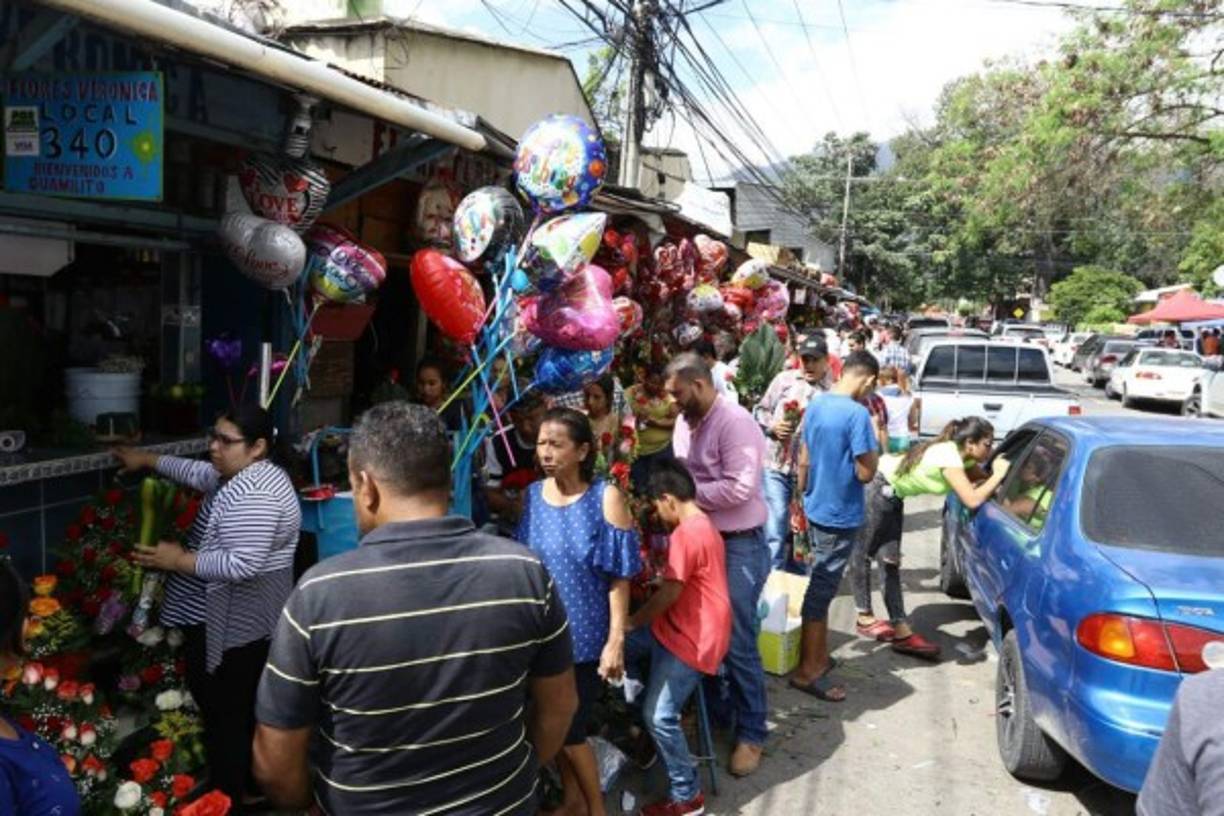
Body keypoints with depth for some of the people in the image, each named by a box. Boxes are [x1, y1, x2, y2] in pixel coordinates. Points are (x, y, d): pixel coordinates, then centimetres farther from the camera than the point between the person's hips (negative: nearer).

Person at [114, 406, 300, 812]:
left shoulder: (251, 494, -25)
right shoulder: (247, 474, 8)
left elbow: (243, 565, -30)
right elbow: (199, 473, 24)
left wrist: (179, 560, -21)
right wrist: (148, 459, 25)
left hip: (230, 627, -11)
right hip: (243, 622, 11)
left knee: (225, 718, 0)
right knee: (244, 712, 21)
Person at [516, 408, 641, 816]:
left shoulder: (606, 498, -14)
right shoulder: (531, 496, -1)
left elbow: (619, 578, -12)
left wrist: (615, 641, -14)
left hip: (585, 634, -4)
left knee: (570, 727, 4)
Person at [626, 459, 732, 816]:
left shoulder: (685, 534, -21)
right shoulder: (704, 525, 12)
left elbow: (670, 593, -20)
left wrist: (633, 621, -5)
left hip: (692, 639, -11)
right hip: (679, 627, 11)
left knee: (659, 716, -10)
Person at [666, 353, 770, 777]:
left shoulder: (734, 422, -20)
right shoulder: (685, 421, 5)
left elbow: (739, 488, -27)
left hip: (739, 545, -8)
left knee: (737, 643, 0)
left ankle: (751, 733, 16)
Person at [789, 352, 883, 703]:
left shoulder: (815, 405, 4)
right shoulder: (857, 414, -21)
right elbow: (866, 473, -19)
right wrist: (876, 436, -5)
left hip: (815, 509, 8)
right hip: (840, 515, -8)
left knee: (821, 584, 19)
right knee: (822, 589, -1)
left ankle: (818, 655, 30)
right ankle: (807, 671, 9)